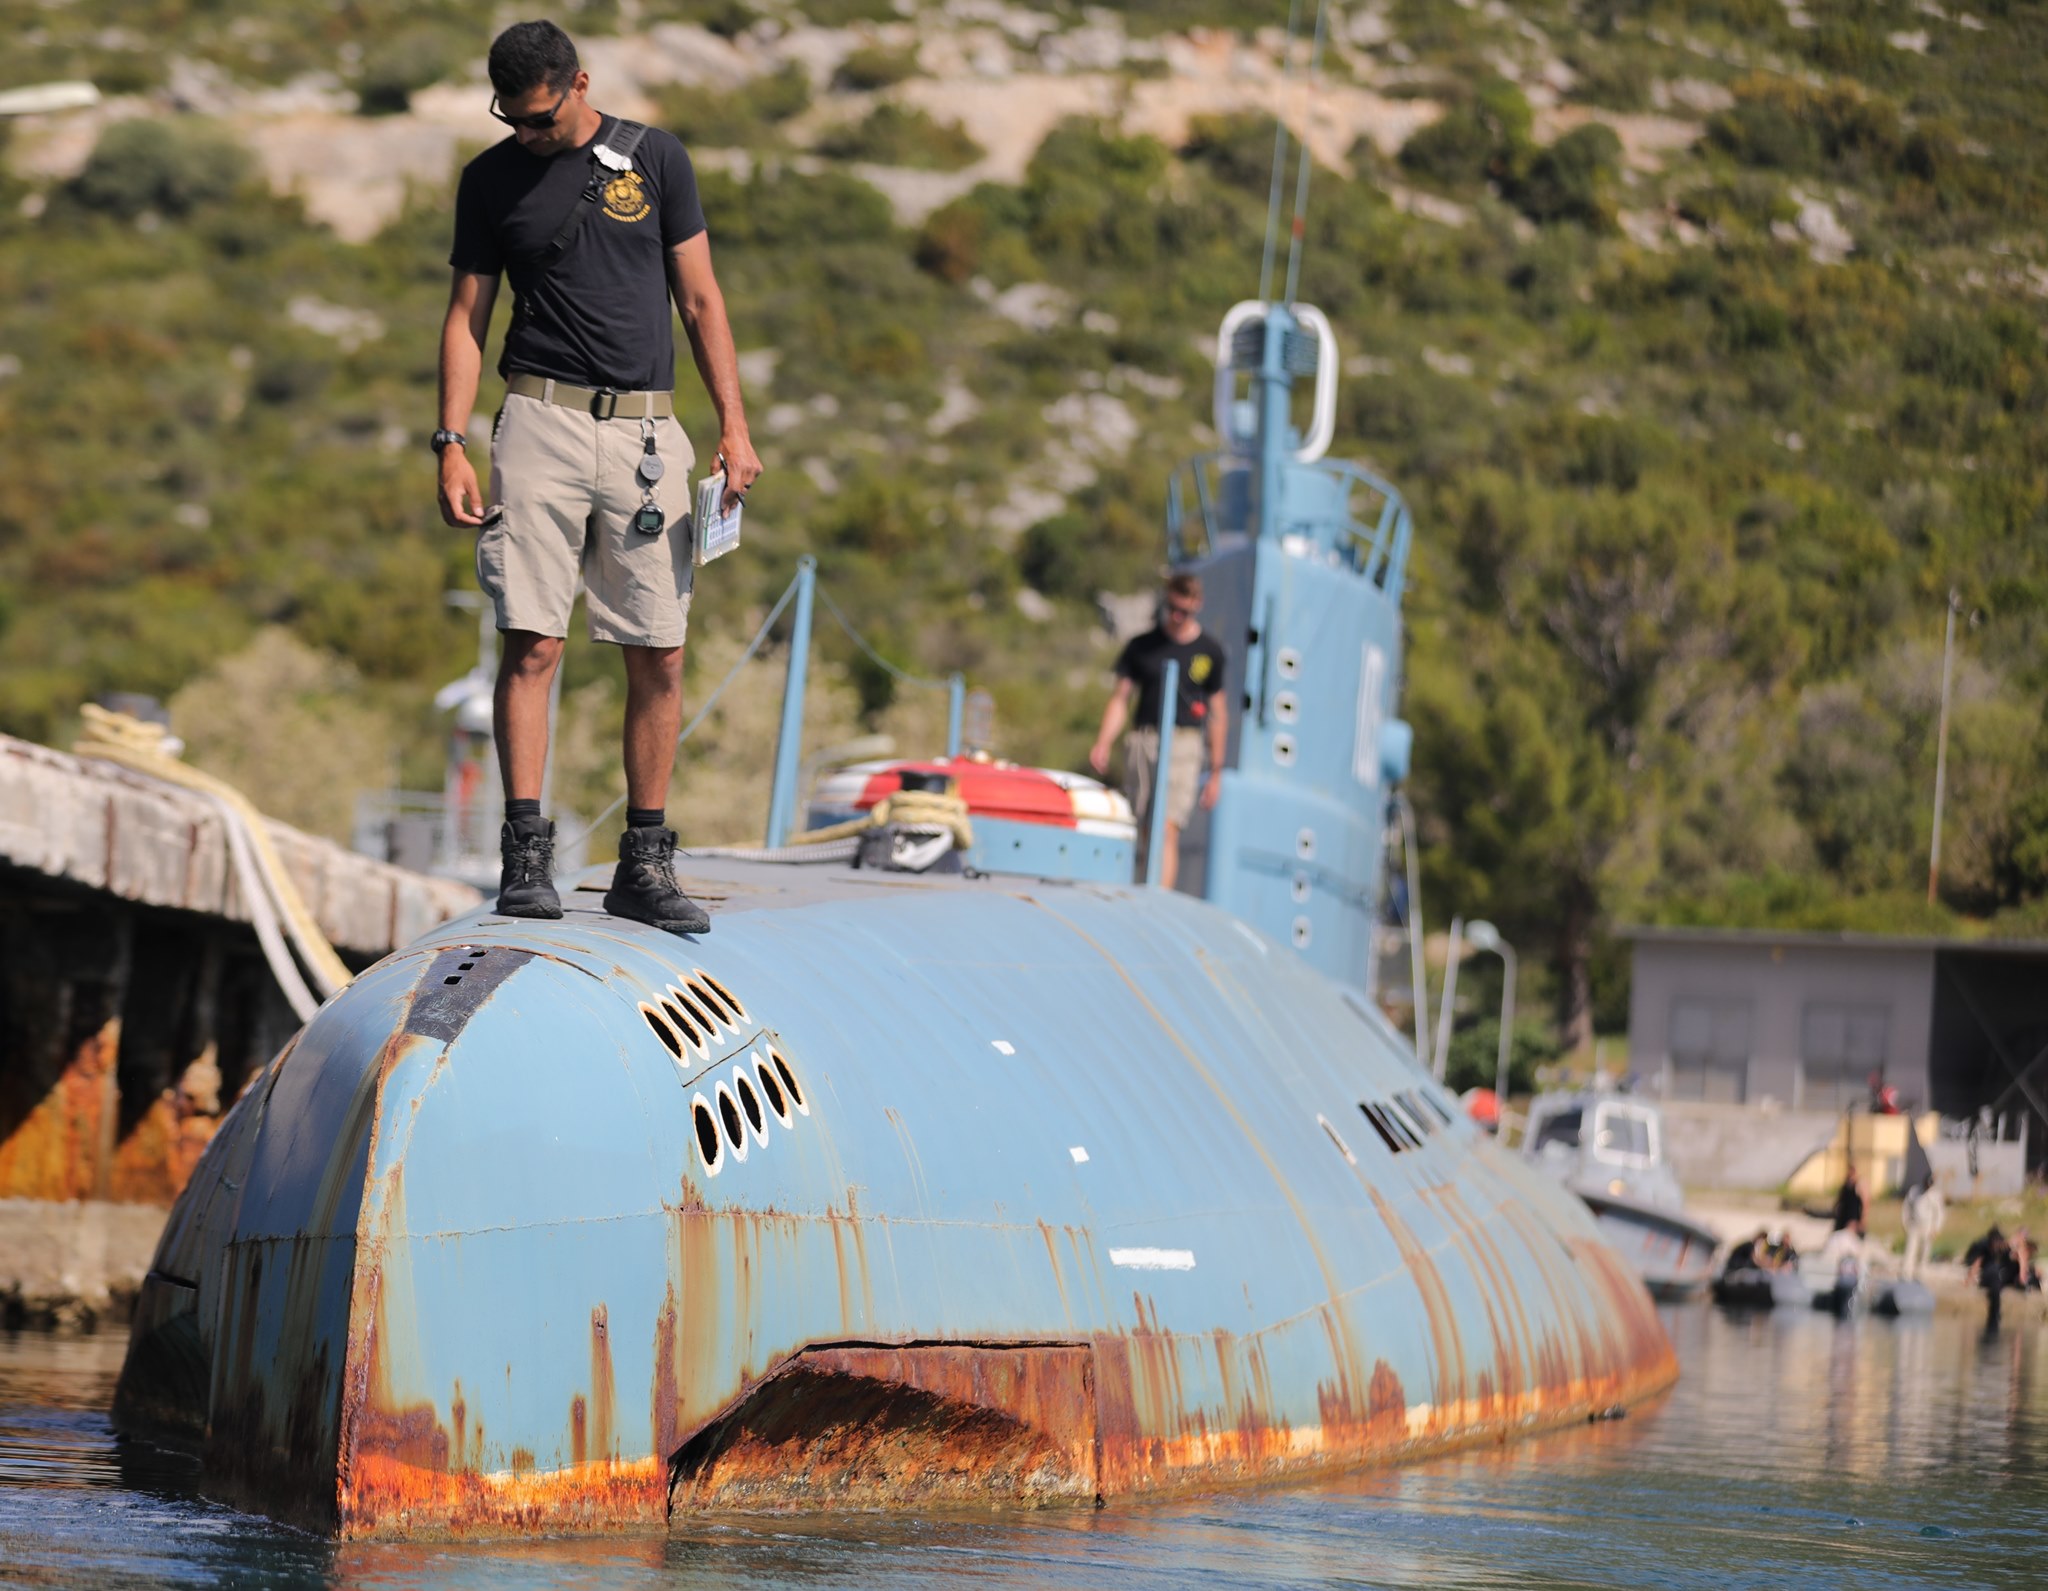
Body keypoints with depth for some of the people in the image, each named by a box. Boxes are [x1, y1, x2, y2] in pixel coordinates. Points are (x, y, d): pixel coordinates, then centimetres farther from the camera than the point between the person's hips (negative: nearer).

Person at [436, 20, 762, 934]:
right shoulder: (491, 180, 7)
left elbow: (699, 299, 8)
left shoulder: (655, 161, 7)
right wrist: (451, 444, -2)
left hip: (645, 430, 1)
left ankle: (644, 864, 7)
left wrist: (734, 425, 0)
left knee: (659, 655, 1)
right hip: (543, 421, -1)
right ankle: (525, 852, -9)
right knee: (531, 643, -10)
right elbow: (467, 315, 9)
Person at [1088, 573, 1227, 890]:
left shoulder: (1209, 651, 8)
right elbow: (1120, 698, 7)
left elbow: (1217, 712, 12)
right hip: (1143, 742, 2)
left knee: (1168, 829, -16)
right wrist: (1103, 744, -10)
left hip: (1183, 745, -2)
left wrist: (1216, 771, 11)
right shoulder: (1141, 646, 9)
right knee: (1144, 833, 5)